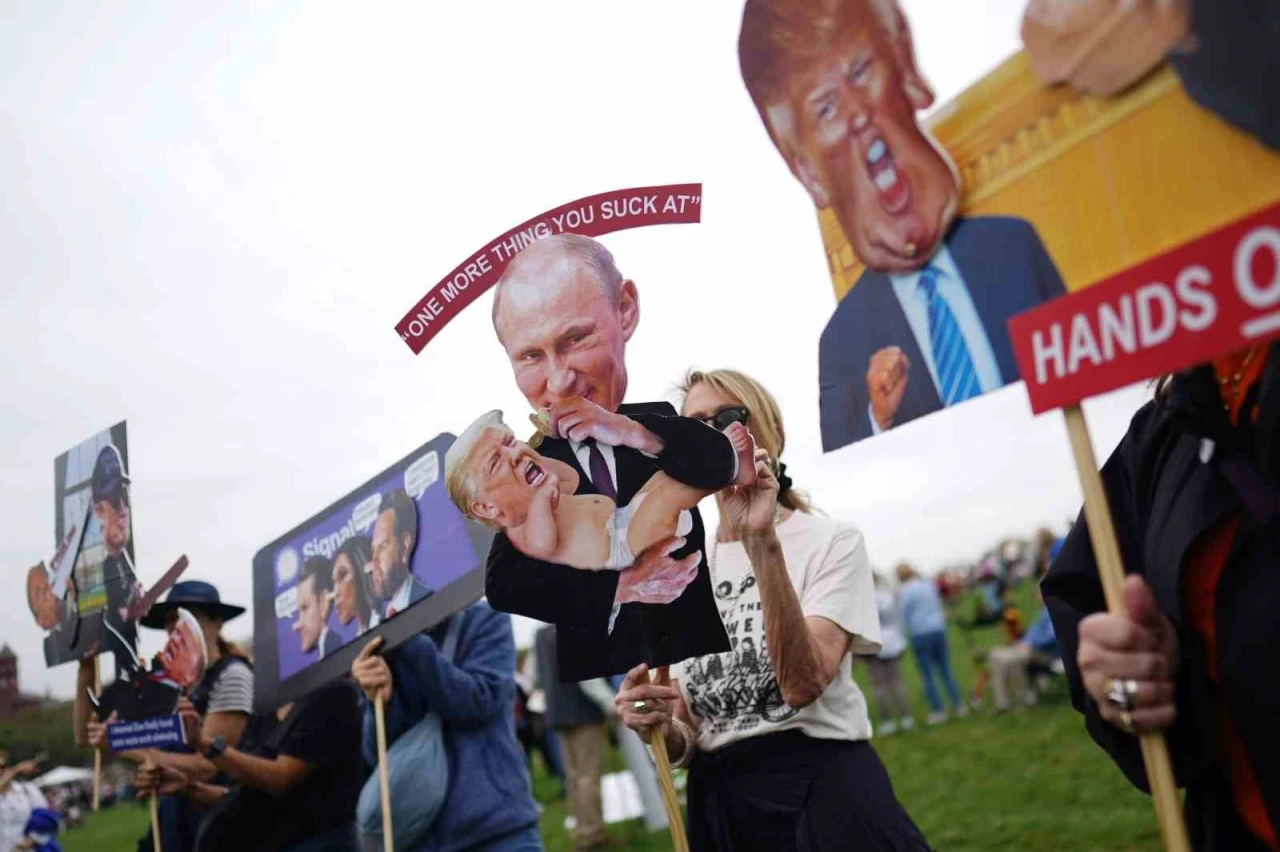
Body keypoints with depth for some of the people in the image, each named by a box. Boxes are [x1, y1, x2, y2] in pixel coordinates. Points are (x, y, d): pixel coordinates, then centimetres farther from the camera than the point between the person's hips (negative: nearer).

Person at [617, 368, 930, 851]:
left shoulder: (831, 542, -6)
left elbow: (804, 683, -23)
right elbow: (690, 739, 8)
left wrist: (762, 544, -30)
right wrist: (660, 726, -14)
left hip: (825, 792, -4)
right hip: (718, 804, 5)